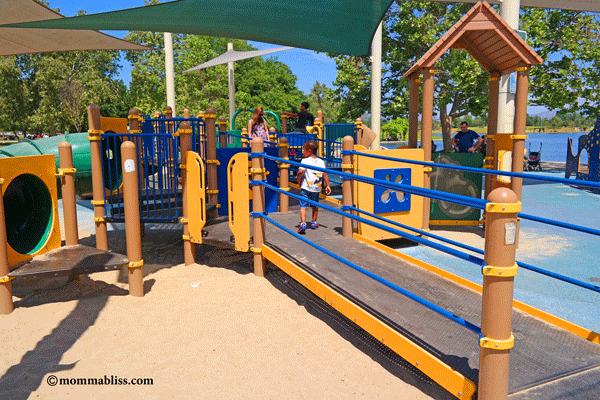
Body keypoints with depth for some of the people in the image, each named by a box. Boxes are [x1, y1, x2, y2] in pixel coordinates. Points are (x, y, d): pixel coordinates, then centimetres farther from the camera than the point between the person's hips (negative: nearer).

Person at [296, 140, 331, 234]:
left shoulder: (305, 160, -7)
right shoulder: (321, 162, 4)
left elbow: (300, 171, -19)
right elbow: (325, 174, 0)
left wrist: (299, 180, -2)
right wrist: (327, 186, 4)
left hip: (305, 187, -4)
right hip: (316, 188, 4)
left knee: (303, 206, -5)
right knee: (315, 206, 20)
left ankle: (303, 224, -20)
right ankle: (314, 223, 31)